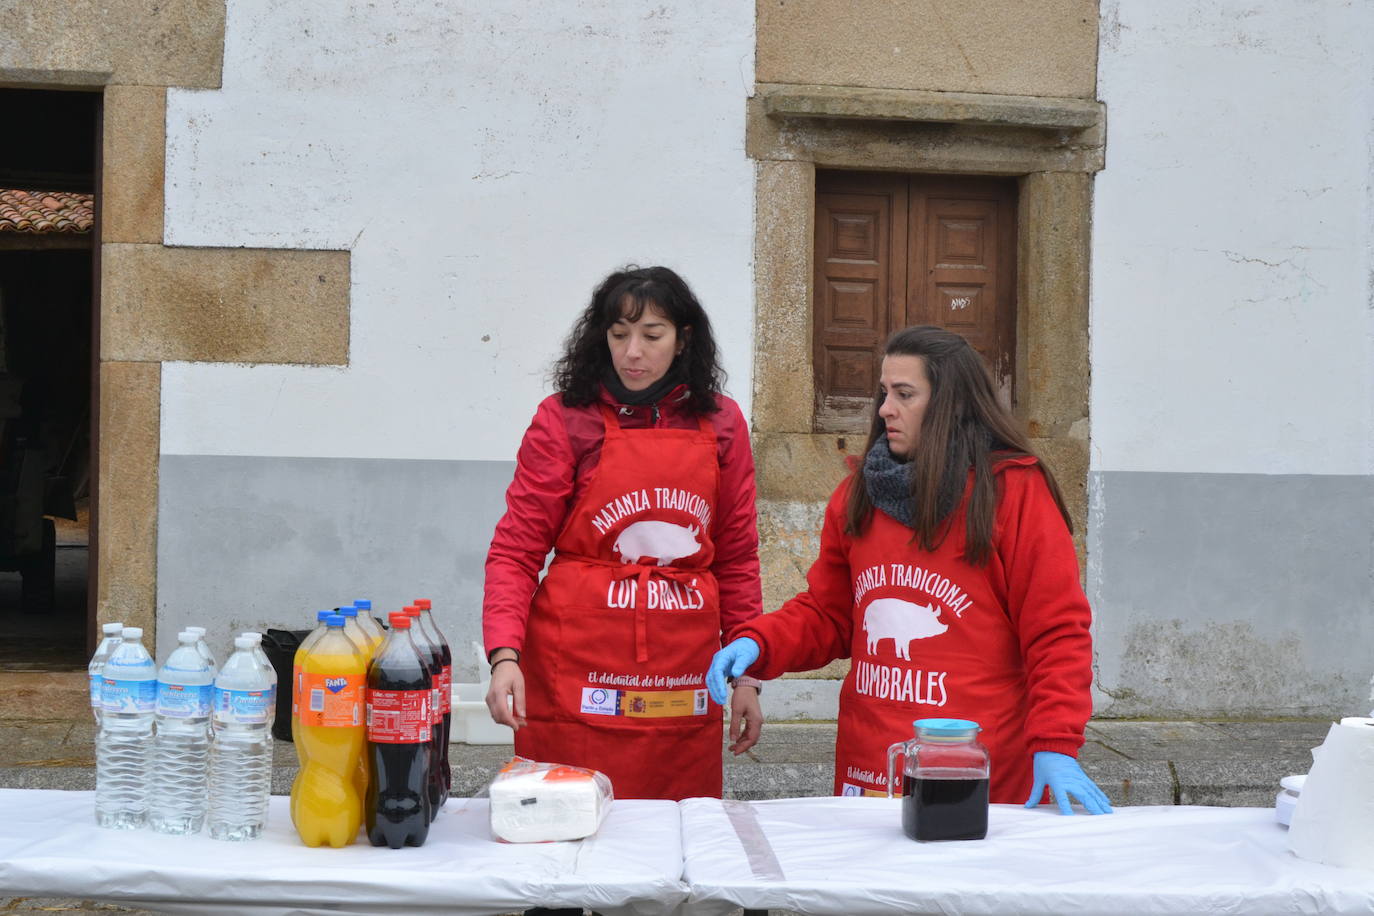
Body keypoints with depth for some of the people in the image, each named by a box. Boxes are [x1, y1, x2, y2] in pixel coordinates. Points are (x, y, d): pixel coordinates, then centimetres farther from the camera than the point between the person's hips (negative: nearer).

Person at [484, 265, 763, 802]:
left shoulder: (721, 424, 7)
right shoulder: (565, 419, -2)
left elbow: (736, 557, 12)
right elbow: (516, 551, -4)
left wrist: (747, 674, 8)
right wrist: (504, 653, -18)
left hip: (685, 689, 3)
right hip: (578, 688, -2)